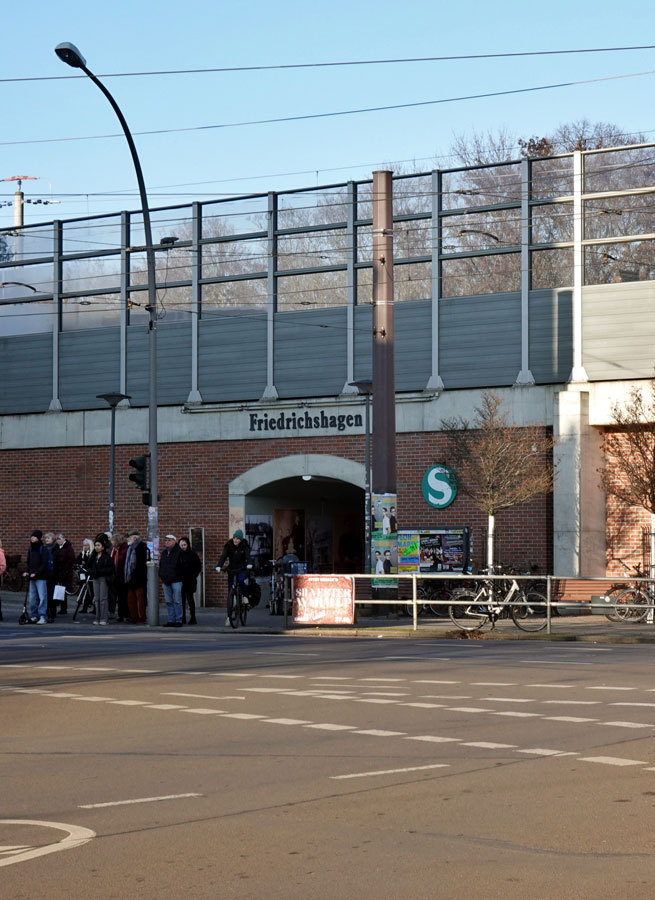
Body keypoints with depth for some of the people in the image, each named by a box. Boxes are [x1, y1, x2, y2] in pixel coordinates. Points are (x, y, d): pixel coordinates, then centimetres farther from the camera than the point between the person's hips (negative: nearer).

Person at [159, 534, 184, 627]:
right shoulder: (164, 552, 16)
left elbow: (182, 566, -8)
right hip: (165, 581, 7)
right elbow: (161, 566, 23)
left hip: (176, 581, -7)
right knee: (169, 602, 9)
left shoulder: (179, 552, -6)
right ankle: (171, 620, 13)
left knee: (177, 601, -4)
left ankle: (178, 620, -2)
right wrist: (161, 575, 11)